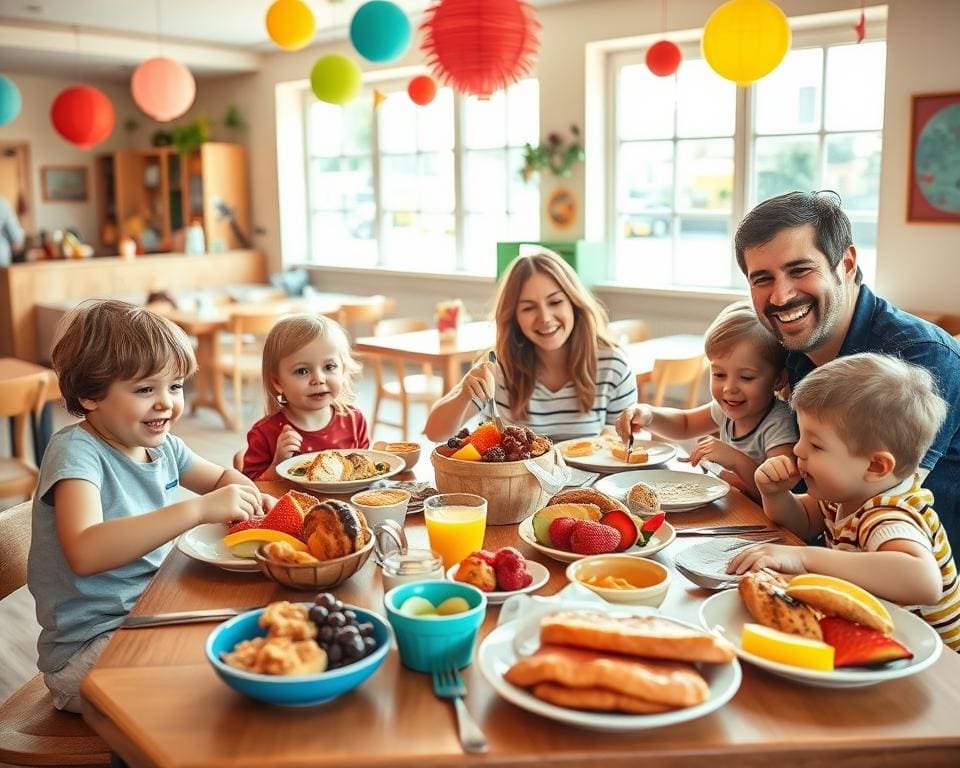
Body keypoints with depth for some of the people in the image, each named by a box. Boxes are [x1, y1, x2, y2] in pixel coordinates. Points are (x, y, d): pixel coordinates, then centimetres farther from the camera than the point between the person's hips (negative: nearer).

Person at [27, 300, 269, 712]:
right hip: (88, 647, -8)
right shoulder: (75, 451, -19)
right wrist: (199, 509, -40)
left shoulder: (162, 445, 3)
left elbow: (222, 476, 23)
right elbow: (85, 553, -36)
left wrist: (252, 498, -2)